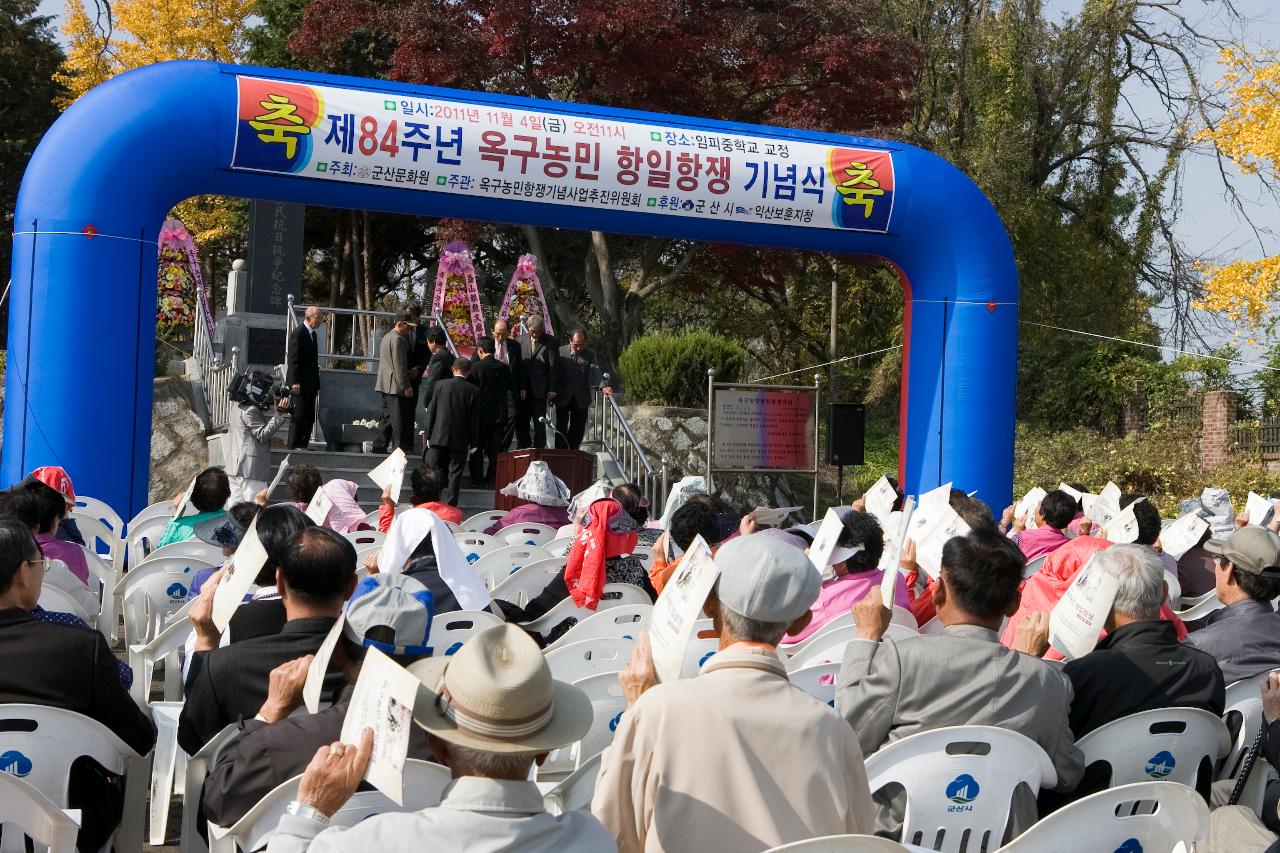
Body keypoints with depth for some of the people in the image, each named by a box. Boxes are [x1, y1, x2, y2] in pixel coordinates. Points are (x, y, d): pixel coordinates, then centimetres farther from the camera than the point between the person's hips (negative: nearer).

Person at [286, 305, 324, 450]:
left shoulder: (312, 334, 17)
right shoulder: (298, 333, -11)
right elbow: (293, 359, -16)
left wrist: (317, 382, 15)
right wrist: (294, 382, -22)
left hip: (310, 384, 9)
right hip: (299, 383, -9)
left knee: (309, 416, 7)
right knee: (299, 415, -7)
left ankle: (303, 444, 12)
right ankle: (293, 446, -3)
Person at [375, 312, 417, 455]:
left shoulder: (386, 337, 19)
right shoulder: (398, 339, -14)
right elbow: (399, 365, -19)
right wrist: (406, 386, -18)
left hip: (384, 384, 10)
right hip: (395, 385, -10)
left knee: (389, 416, 15)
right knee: (399, 417, -8)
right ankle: (399, 447, -8)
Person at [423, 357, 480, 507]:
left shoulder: (441, 385, -2)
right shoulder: (474, 391, -4)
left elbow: (431, 412, 1)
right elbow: (475, 419, -2)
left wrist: (428, 434, 8)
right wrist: (473, 442, 6)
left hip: (438, 437, 1)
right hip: (460, 440, -1)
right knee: (455, 474, 4)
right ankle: (451, 506, 3)